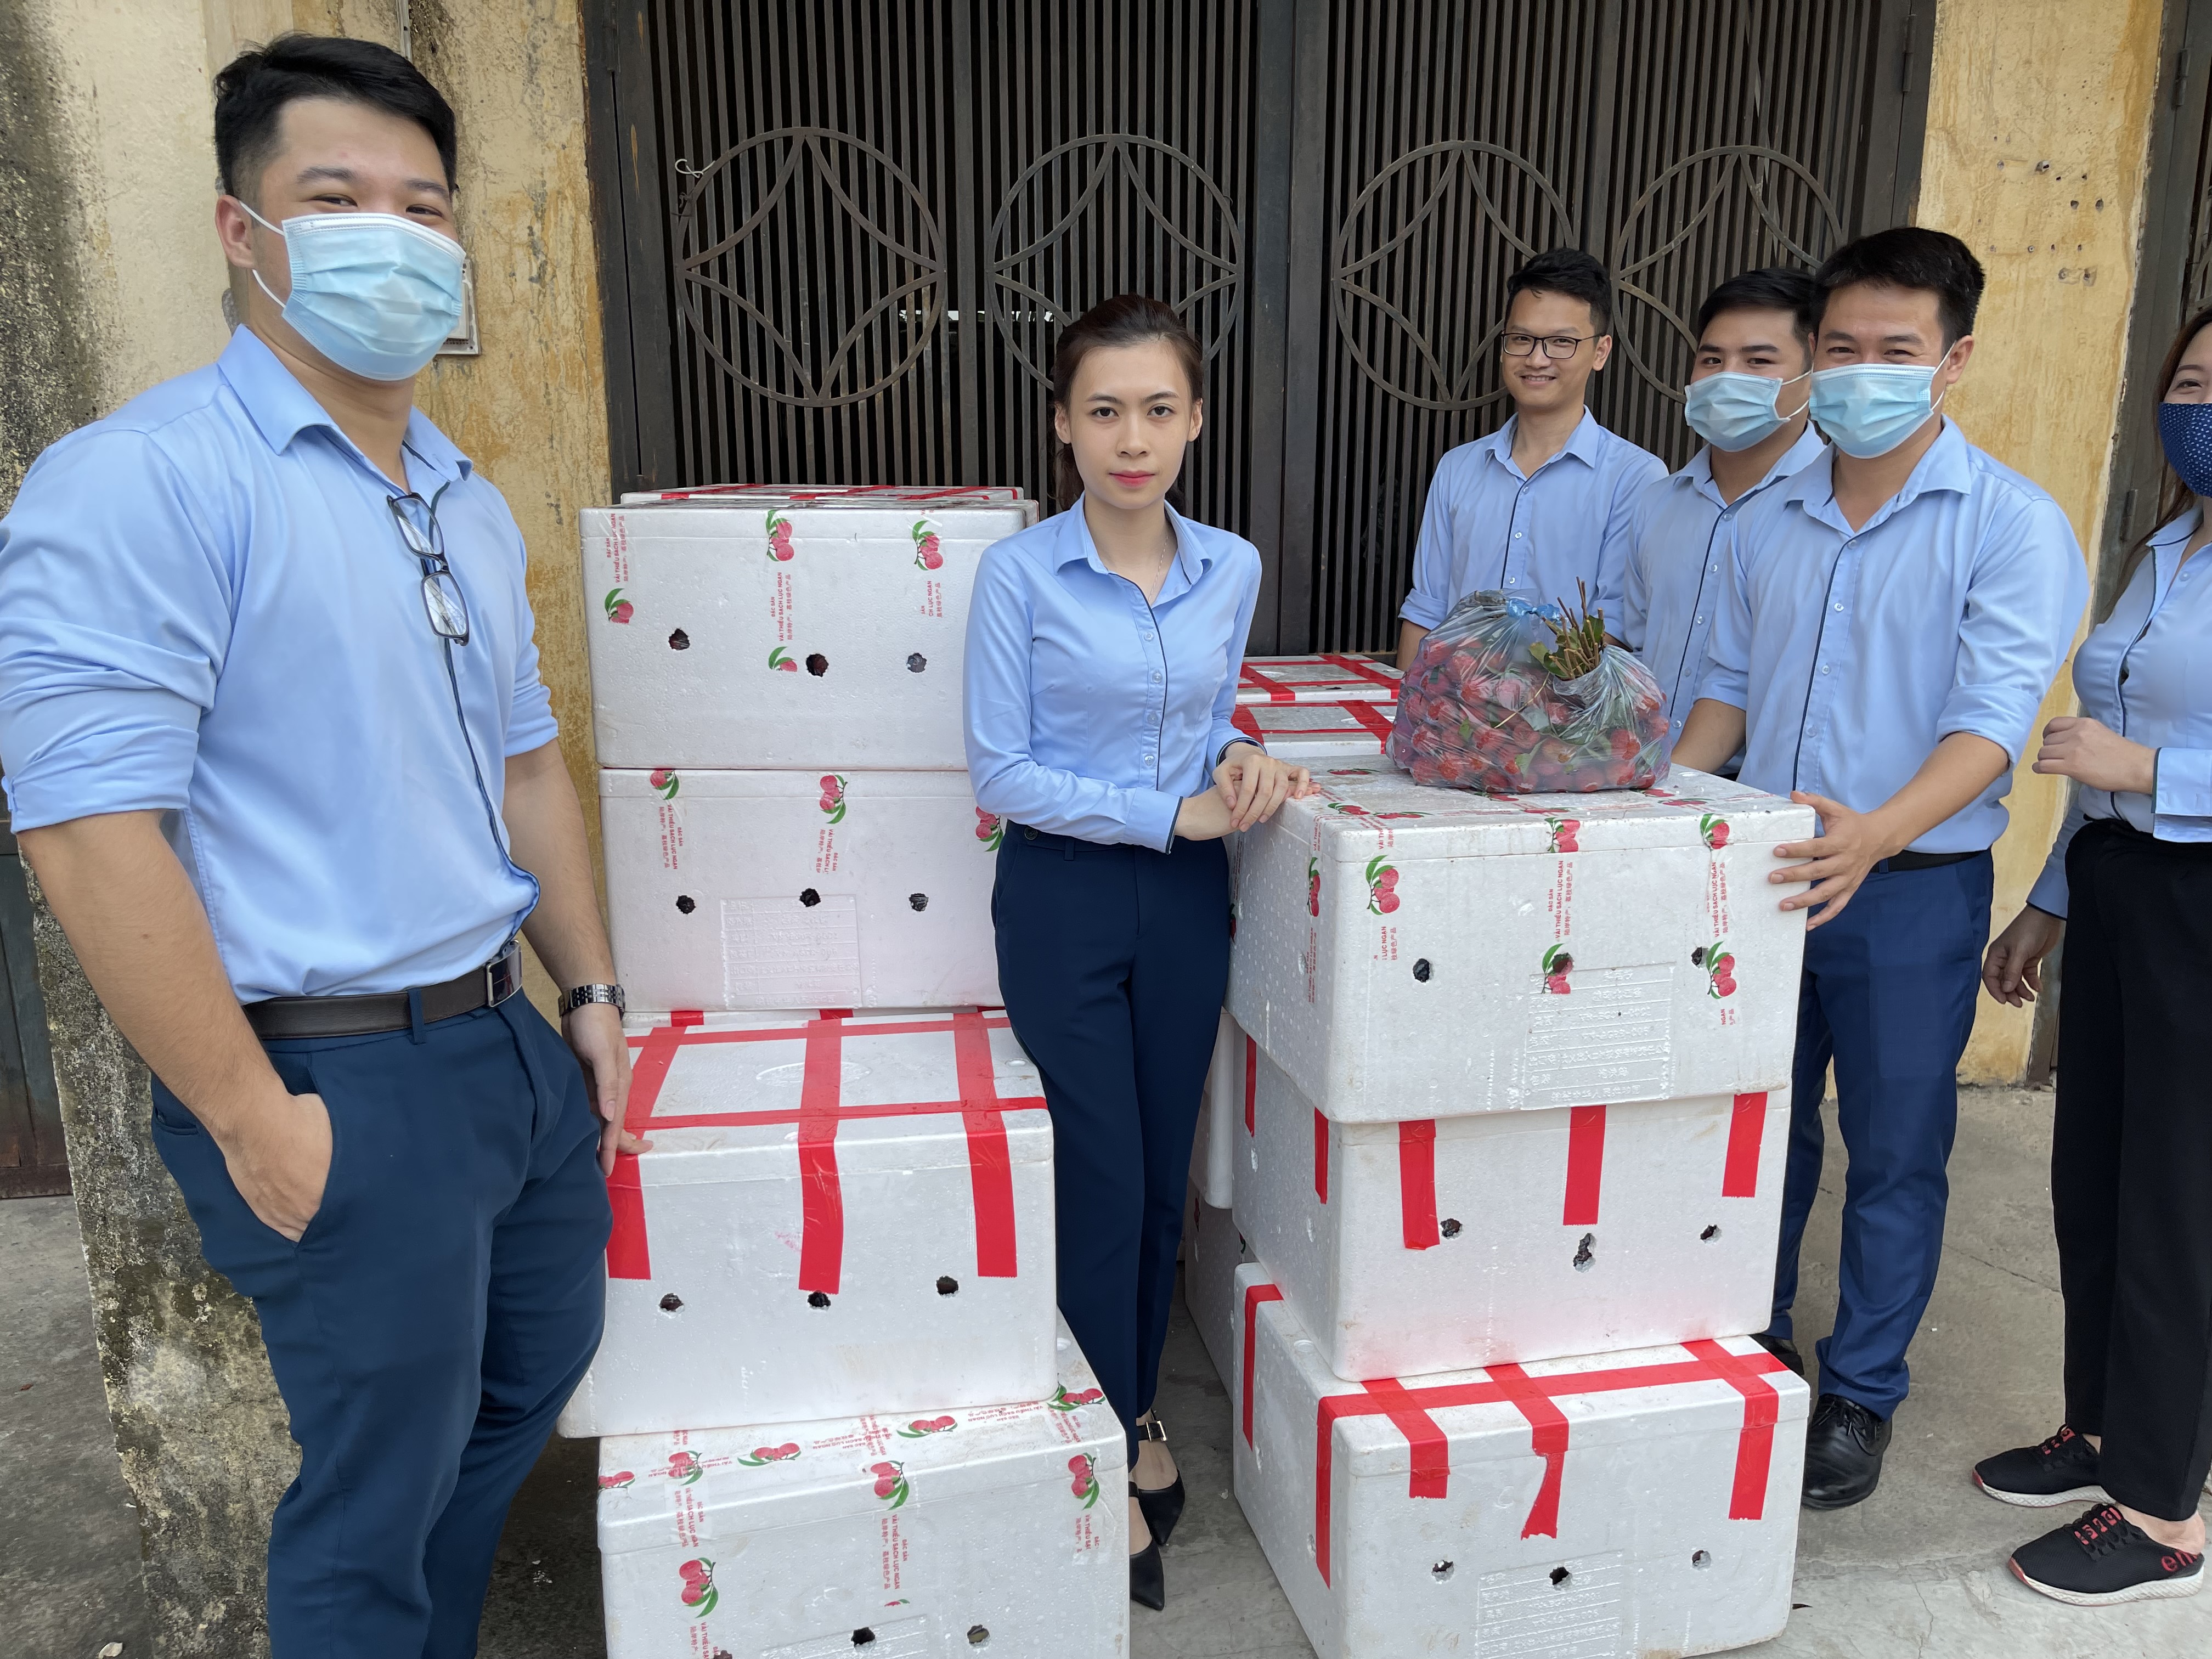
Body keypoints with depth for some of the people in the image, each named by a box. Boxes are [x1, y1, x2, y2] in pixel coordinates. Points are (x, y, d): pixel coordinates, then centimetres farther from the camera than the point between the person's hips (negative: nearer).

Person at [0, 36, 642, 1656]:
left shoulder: (471, 505, 10)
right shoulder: (142, 481, -15)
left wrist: (592, 991, 14)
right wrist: (252, 1119, -17)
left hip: (508, 1042, 8)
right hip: (338, 1087, -8)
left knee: (535, 1372, 25)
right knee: (381, 1489, 10)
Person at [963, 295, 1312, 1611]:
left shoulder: (1233, 569, 1)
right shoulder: (1019, 575, -12)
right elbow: (1001, 771, -12)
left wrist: (1239, 759, -8)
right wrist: (1172, 811, -17)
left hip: (1186, 902, 4)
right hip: (1065, 900, -4)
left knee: (1166, 1175, 15)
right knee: (1104, 1183, 3)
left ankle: (1139, 1405, 39)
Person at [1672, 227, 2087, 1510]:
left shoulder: (2013, 524, -9)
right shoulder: (1770, 521, 8)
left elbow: (1990, 722, -19)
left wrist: (1878, 833, -36)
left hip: (1911, 887, -4)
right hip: (1768, 874, 5)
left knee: (1896, 1154, 9)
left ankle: (1862, 1395, 28)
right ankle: (1750, 1347, 36)